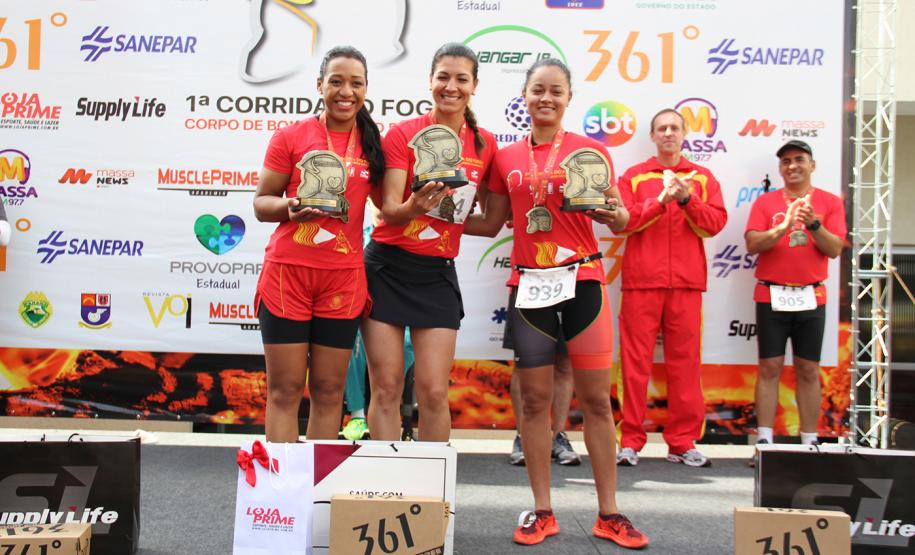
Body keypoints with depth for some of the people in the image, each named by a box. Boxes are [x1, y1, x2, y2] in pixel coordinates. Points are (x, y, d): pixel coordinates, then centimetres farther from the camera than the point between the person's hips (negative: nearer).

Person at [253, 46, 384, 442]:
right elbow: (261, 202, 3)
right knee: (285, 389, 3)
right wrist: (291, 208, -17)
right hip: (288, 271, -2)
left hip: (343, 276, 2)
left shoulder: (373, 142, 8)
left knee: (329, 390, 8)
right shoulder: (291, 136, 1)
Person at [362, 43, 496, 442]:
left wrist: (453, 214, -4)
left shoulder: (485, 144, 4)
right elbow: (389, 210, -12)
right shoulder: (403, 133, -4)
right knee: (386, 389, -1)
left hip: (438, 274, 2)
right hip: (387, 267, -2)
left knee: (434, 393, -1)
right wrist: (414, 206, -32)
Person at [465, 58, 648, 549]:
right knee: (534, 398, 6)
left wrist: (613, 213, -18)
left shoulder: (591, 151, 3)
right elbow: (490, 224, 15)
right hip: (528, 283, 2)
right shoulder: (507, 158, 9)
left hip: (582, 279, -2)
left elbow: (620, 219, 3)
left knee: (596, 398, 2)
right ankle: (541, 511, 18)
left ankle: (609, 513, 14)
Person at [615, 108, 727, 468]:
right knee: (635, 360, -1)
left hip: (686, 282, 1)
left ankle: (683, 442, 11)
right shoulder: (633, 177, 11)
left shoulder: (702, 178, 15)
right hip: (641, 280, -1)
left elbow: (715, 222, 3)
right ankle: (630, 441, 5)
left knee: (684, 361, 2)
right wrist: (662, 200, -12)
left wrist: (687, 199, -10)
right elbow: (622, 221, -4)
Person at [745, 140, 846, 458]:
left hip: (811, 297, 1)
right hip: (772, 296, 0)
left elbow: (835, 249, -3)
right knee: (769, 367, 0)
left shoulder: (830, 202, 5)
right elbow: (752, 245, -7)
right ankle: (764, 440, 3)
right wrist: (784, 226, -22)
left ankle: (809, 442, 11)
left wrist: (814, 224, -20)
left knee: (808, 370, 5)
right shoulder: (765, 202, 4)